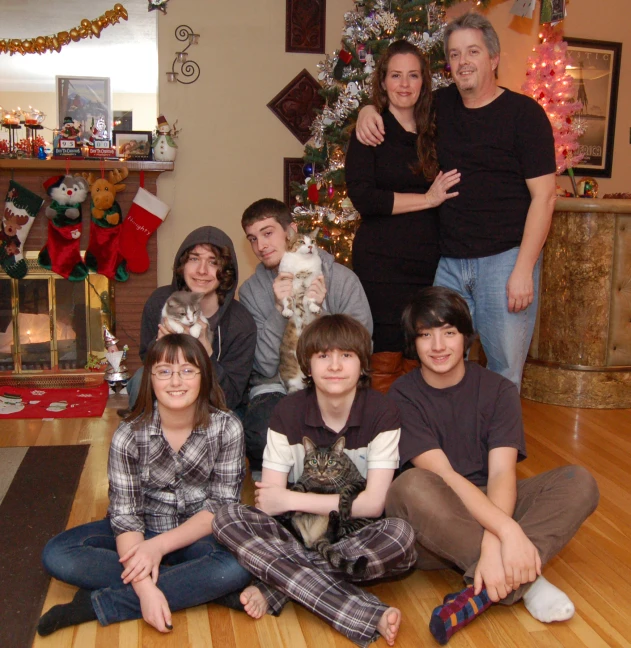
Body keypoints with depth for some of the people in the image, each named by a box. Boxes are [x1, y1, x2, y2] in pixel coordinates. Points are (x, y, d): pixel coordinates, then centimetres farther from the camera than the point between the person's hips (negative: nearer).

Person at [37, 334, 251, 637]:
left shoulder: (227, 428, -14)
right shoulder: (129, 435, -13)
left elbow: (221, 507, -13)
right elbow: (124, 515, -16)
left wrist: (159, 545, -23)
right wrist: (144, 587, -30)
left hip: (200, 534, -1)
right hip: (143, 531, 2)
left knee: (236, 567, -35)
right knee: (57, 555, -21)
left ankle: (98, 604, -25)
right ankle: (196, 587, -23)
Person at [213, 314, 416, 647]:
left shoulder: (381, 412, -8)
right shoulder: (288, 412, -5)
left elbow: (373, 503, -13)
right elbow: (268, 502, -9)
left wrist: (289, 499, -16)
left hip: (356, 537, -1)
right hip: (295, 533, 2)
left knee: (400, 535, -33)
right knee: (229, 518, -27)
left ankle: (276, 586, -23)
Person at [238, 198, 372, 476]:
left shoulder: (342, 279, -1)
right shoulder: (252, 290, 5)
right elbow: (267, 366, -5)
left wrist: (321, 310, -19)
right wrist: (279, 309, -18)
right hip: (276, 388, 1)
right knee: (260, 434, -34)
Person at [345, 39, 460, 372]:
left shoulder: (434, 130, 14)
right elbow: (362, 197, -11)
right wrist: (426, 199, -10)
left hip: (429, 260, 4)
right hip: (382, 263, -4)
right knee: (385, 355, -3)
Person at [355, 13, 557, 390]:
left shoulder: (524, 113, -3)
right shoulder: (441, 105, 11)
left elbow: (544, 195, -7)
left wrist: (523, 268, -14)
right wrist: (368, 109, 6)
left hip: (505, 258, -4)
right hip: (449, 260, 4)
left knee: (505, 369, 3)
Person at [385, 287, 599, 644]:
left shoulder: (498, 390, -2)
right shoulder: (403, 397, -8)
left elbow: (502, 473, -15)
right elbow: (442, 475, -20)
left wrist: (493, 542, -34)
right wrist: (508, 529, -34)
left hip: (493, 506, 3)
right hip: (432, 522, -2)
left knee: (580, 482, -19)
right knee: (412, 485, -36)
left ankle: (488, 590, -32)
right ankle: (524, 581, -30)